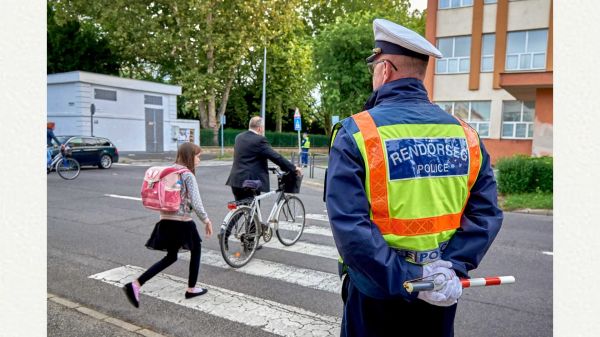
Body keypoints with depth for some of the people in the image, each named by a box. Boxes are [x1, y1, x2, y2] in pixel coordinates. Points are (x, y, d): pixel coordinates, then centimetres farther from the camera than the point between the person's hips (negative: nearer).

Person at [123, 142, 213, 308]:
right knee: (196, 250, 17)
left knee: (171, 257, 18)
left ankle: (135, 284, 7)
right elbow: (195, 203, -17)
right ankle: (191, 288, 26)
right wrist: (206, 221, -6)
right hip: (182, 221, -7)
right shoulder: (188, 175, -12)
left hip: (166, 220, 7)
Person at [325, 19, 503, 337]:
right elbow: (486, 213, -6)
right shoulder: (465, 135, -1)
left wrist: (404, 281, -20)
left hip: (376, 293, -3)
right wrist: (453, 267, -10)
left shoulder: (355, 134, -15)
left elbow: (349, 225, -23)